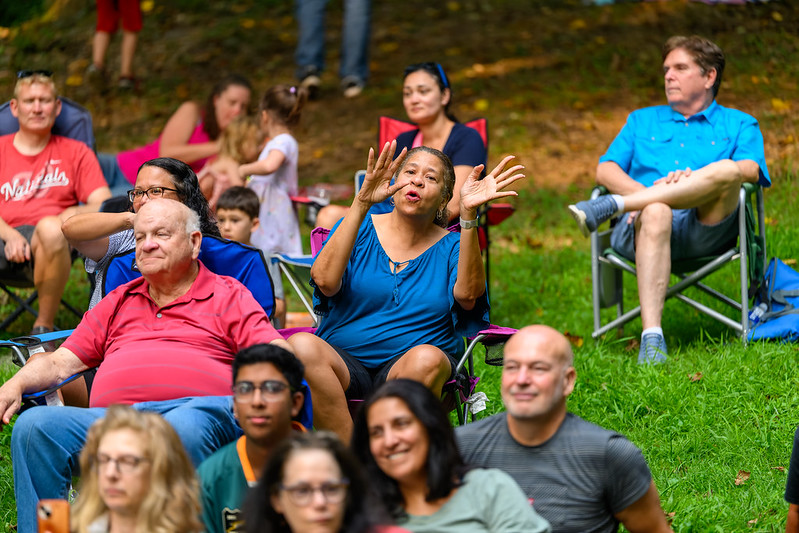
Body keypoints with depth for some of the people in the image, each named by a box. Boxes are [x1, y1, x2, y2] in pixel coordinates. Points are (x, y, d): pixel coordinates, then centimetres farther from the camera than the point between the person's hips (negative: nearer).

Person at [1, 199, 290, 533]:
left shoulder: (229, 296, 19)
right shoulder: (118, 302, 32)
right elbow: (59, 363, 28)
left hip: (198, 407, -4)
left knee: (185, 428, -42)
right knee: (34, 425, -24)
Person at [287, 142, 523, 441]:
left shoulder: (450, 247, 9)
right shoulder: (360, 228, 9)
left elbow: (467, 294, -15)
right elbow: (325, 281, -13)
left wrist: (468, 215, -22)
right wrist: (362, 203, -19)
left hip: (405, 364, 0)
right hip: (346, 363, 0)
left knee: (427, 359, -36)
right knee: (301, 347, -32)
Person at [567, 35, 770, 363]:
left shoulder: (738, 125, 25)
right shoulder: (642, 120, 33)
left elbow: (749, 170, 2)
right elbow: (605, 170, 17)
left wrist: (693, 180, -17)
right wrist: (646, 192, -6)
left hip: (705, 228, -1)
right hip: (641, 226, 1)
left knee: (727, 170, -33)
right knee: (655, 212, -39)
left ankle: (612, 205, -36)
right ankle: (651, 337, -53)